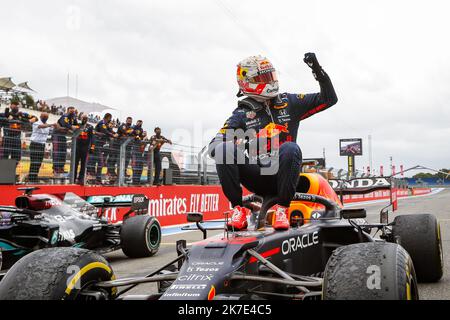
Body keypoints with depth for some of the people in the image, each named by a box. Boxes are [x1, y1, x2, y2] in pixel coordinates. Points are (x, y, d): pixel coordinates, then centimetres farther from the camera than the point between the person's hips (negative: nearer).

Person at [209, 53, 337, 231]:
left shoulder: (289, 103, 12)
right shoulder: (242, 114, 7)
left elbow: (329, 98, 15)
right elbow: (213, 146, -5)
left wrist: (317, 69, 1)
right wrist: (242, 144, -26)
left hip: (282, 175, 0)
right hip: (256, 178, 0)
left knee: (290, 149, -33)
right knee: (224, 149, -25)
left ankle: (282, 207, -23)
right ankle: (238, 208, -19)